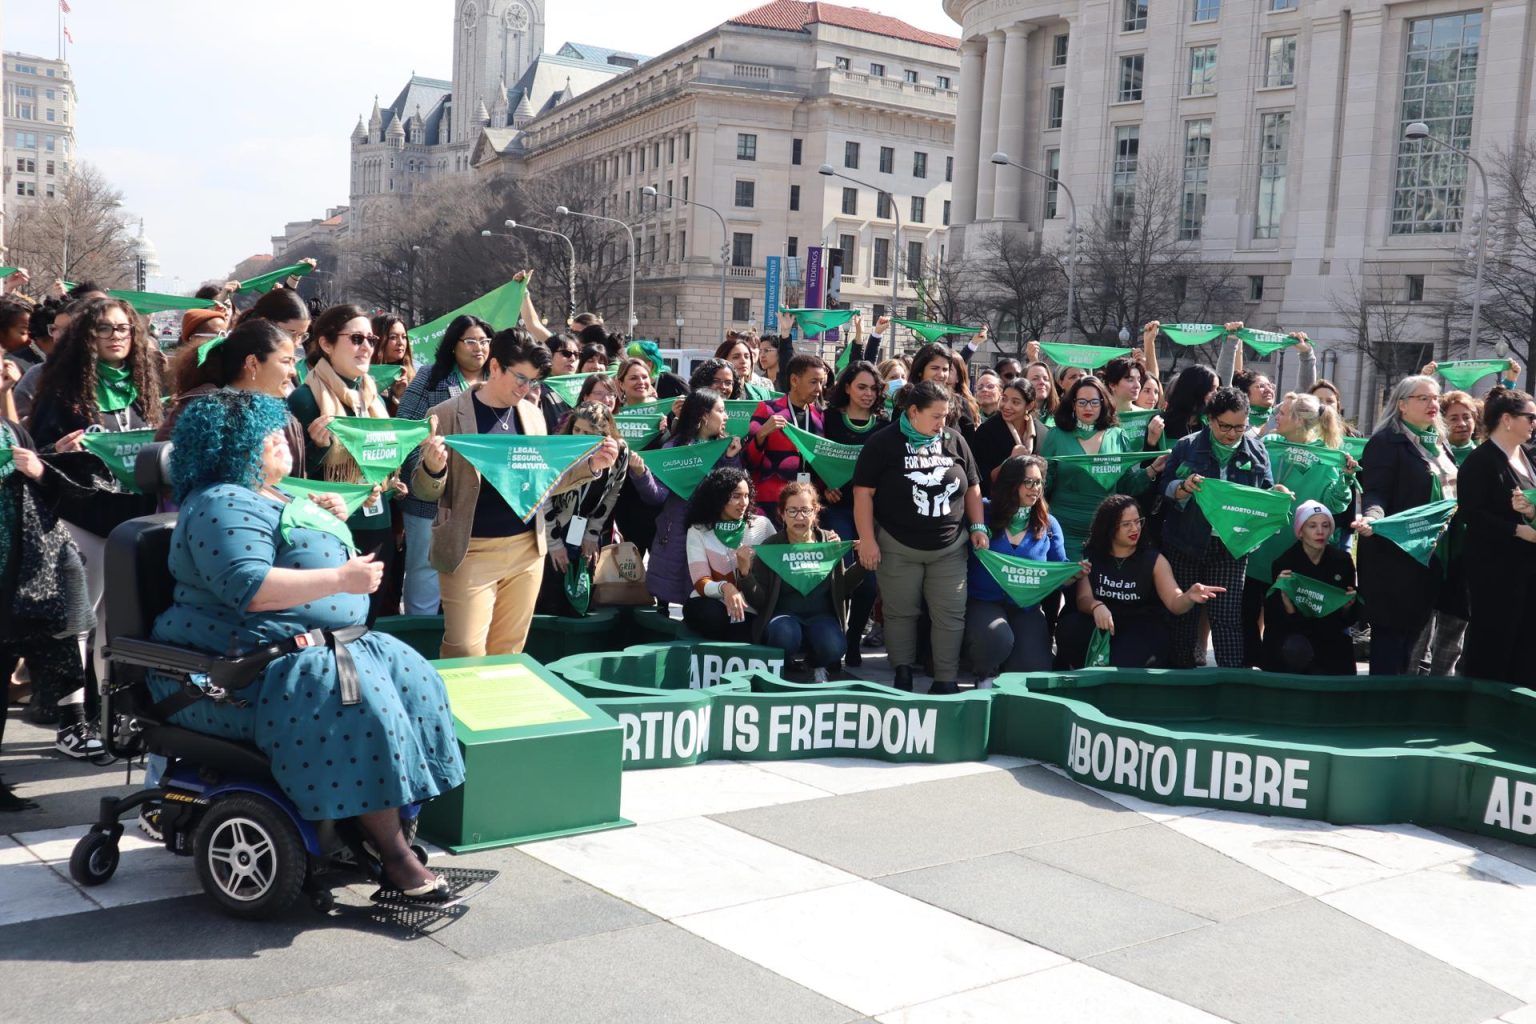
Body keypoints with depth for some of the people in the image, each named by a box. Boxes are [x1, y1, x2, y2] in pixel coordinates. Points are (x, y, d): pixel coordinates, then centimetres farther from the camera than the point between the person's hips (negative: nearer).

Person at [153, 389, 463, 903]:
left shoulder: (271, 495, 18)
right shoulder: (223, 507, -15)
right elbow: (249, 587, -29)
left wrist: (329, 522, 17)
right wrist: (341, 578, -27)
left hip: (312, 646, 11)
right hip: (245, 674, -11)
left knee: (407, 675, -2)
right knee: (361, 703, -28)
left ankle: (382, 822, -6)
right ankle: (393, 852, -21)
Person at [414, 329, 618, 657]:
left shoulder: (533, 414, 9)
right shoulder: (447, 415, -6)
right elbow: (424, 491, -4)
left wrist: (592, 465, 2)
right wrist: (433, 468, -26)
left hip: (527, 549, 5)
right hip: (471, 552, -5)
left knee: (508, 652, 11)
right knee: (466, 655, -6)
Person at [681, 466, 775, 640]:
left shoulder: (762, 525, 5)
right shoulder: (698, 531, 2)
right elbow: (701, 583, -8)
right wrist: (725, 588, -29)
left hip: (749, 610, -1)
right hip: (711, 604, 1)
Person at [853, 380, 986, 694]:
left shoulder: (954, 440, 5)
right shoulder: (883, 443, -7)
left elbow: (972, 487, 14)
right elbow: (863, 493, -9)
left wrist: (978, 526, 6)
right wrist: (867, 539, -13)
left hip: (950, 547, 3)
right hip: (898, 548, -3)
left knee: (950, 614, 2)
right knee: (901, 612, 7)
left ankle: (946, 680, 9)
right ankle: (902, 675, 20)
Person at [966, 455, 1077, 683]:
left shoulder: (1048, 524, 8)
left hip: (1027, 607, 3)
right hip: (984, 602, -3)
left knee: (1035, 670, -17)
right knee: (997, 638, -34)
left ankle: (1012, 681, 21)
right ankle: (986, 677, 2)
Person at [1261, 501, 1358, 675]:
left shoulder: (1342, 560, -3)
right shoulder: (1284, 562, -12)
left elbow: (1349, 618, 3)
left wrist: (1347, 605, -20)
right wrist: (1284, 594, -34)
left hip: (1331, 636, 2)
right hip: (1294, 634, -2)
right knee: (1296, 651, -35)